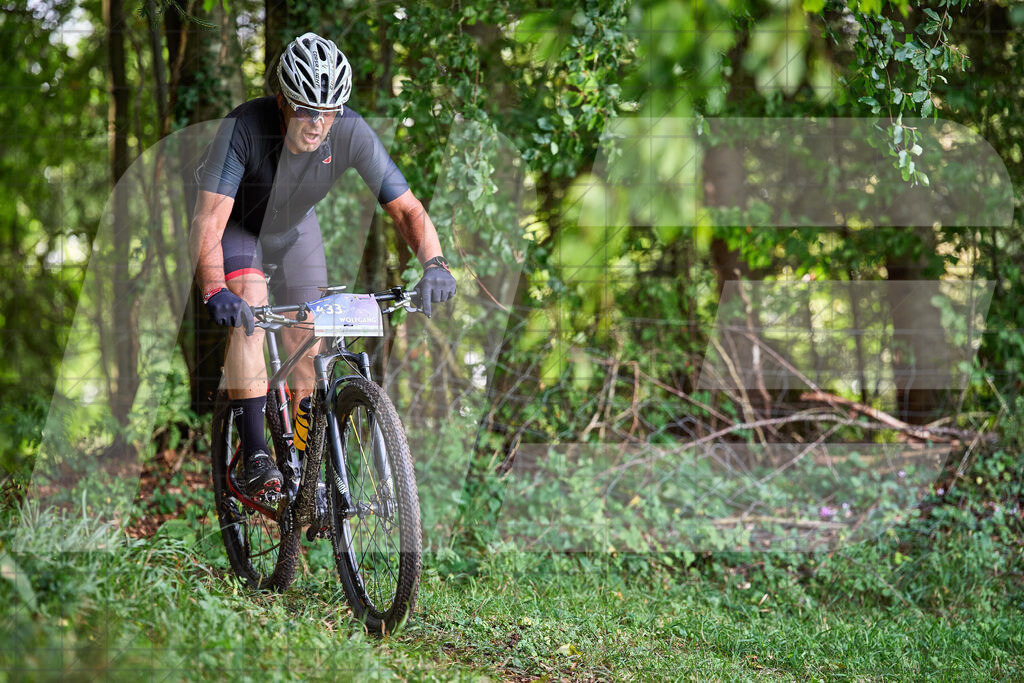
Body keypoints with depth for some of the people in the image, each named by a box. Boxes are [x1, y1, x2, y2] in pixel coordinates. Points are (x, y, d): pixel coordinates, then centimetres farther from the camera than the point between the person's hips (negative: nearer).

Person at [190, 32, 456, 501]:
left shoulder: (351, 132, -31)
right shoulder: (244, 127, -39)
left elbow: (406, 207, -27)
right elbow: (208, 220, -44)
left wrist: (434, 263, -46)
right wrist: (214, 291, -60)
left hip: (295, 227, 3)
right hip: (237, 225, -3)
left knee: (305, 351, 2)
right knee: (249, 308, -30)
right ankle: (255, 457, -30)